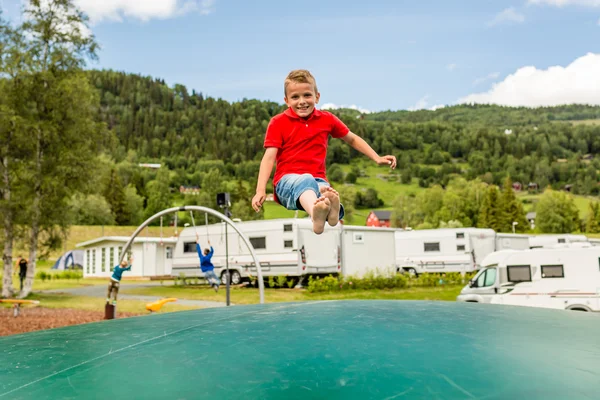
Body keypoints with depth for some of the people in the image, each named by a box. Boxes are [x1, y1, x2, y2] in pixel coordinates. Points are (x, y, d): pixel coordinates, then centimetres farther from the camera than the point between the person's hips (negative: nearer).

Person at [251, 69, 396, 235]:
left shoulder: (327, 119, 13)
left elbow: (352, 139, 27)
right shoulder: (278, 123, 4)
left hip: (318, 180, 4)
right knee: (306, 181, -41)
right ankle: (315, 215, -73)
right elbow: (269, 157, -4)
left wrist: (377, 158, 20)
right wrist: (260, 190, -15)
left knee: (323, 188, -36)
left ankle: (331, 209, -72)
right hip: (288, 181, -3)